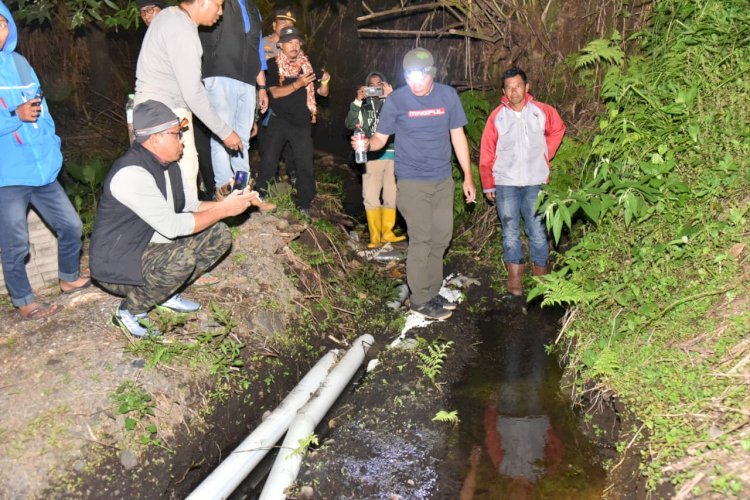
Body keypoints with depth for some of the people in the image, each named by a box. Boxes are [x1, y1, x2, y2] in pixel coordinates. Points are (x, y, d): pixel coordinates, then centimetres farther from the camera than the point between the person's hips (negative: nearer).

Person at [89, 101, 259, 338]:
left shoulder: (167, 164, 2)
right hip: (119, 265, -9)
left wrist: (225, 203, -5)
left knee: (218, 235, 1)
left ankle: (166, 292, 11)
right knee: (183, 257, -34)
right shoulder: (131, 173, -27)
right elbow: (171, 226, -28)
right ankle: (130, 310, -9)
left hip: (153, 249, 9)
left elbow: (190, 207, 11)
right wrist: (223, 209, -22)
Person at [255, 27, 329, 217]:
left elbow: (322, 92, 11)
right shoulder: (273, 64, 0)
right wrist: (298, 84, -24)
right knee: (269, 160, -6)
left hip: (302, 123, 3)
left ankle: (304, 205, 11)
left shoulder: (307, 66, 9)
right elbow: (275, 92, -12)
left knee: (305, 164, 1)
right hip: (278, 121, -2)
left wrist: (324, 82, -11)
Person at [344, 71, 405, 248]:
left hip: (392, 155, 0)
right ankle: (375, 237, 6)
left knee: (391, 196, 4)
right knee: (371, 197, -3)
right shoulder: (364, 108, 13)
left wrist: (390, 97, -13)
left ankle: (387, 233, 18)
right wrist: (357, 101, -12)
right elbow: (350, 124, -3)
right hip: (372, 157, 0)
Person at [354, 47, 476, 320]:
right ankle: (420, 300, 7)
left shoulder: (448, 95, 0)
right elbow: (381, 137, -4)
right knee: (421, 239, -6)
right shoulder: (396, 100, -9)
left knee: (441, 237, 11)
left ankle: (431, 292, 27)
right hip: (412, 181, -4)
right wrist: (367, 143, -28)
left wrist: (468, 177, 7)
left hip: (443, 180, 5)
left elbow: (458, 136, 7)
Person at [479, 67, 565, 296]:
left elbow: (558, 130, 20)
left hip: (535, 182, 0)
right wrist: (488, 185, 1)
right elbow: (487, 153, 0)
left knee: (537, 230, 5)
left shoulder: (542, 111, 0)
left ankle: (541, 274, 18)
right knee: (510, 231, 5)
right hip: (505, 184, 0)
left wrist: (546, 154, 10)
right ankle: (514, 274, 15)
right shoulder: (497, 116, -3)